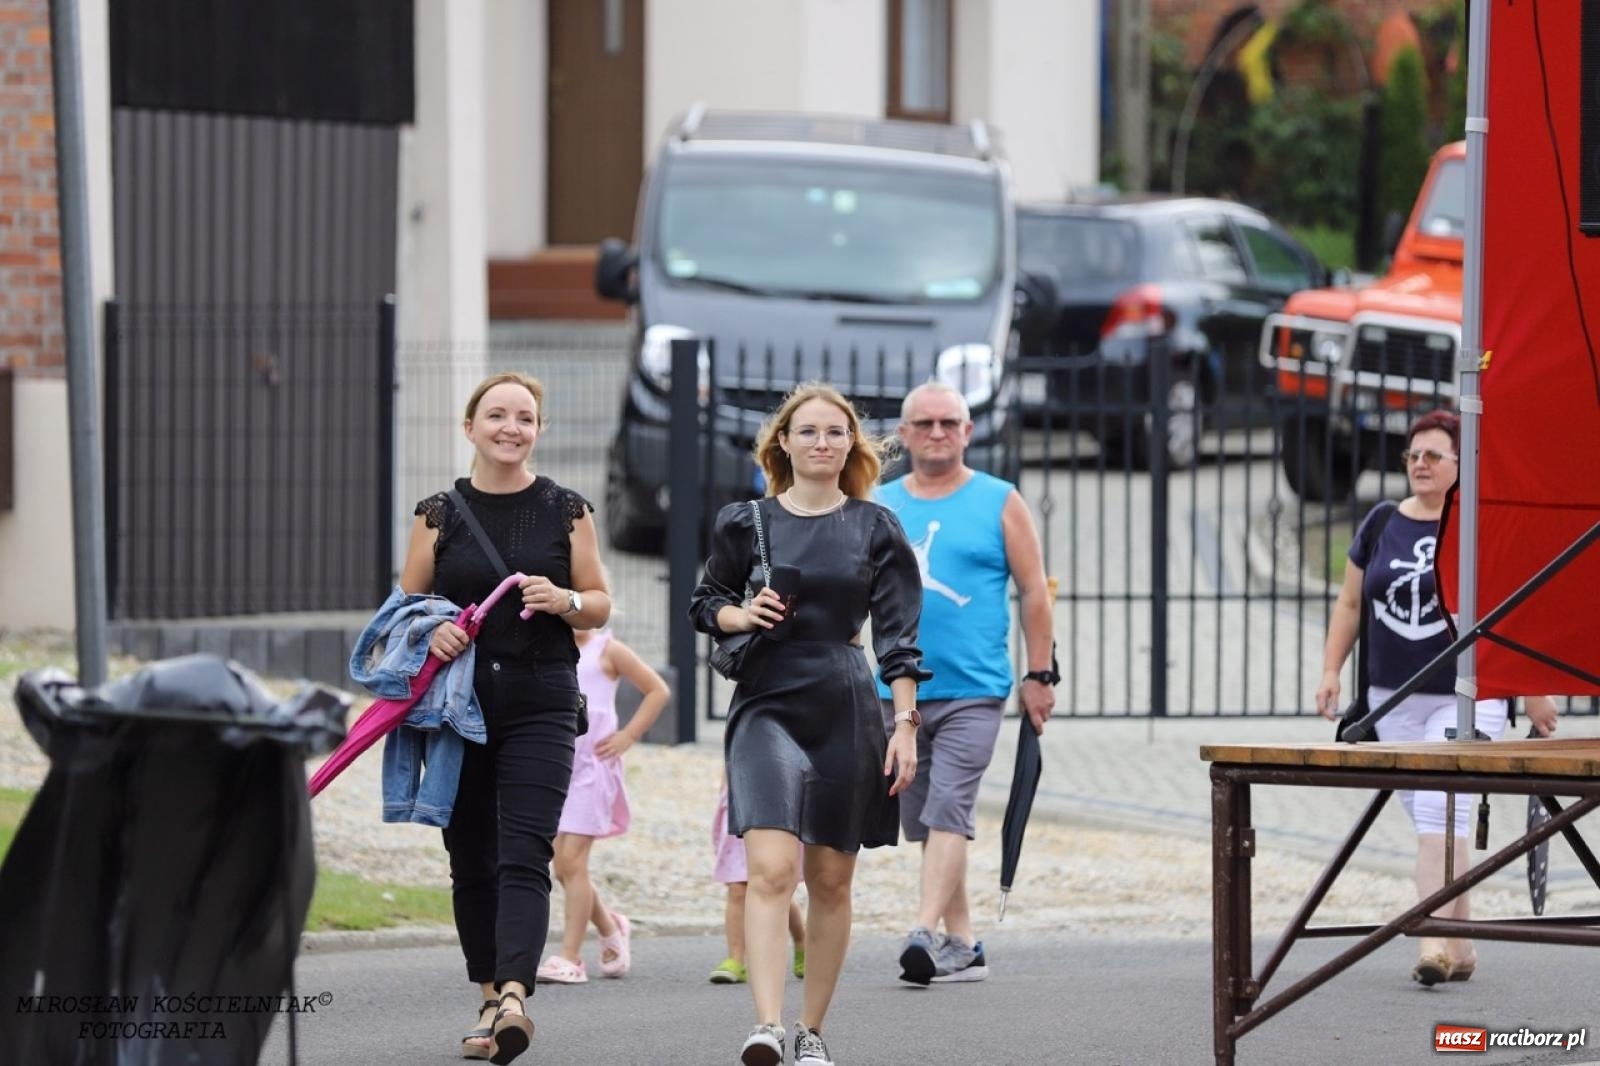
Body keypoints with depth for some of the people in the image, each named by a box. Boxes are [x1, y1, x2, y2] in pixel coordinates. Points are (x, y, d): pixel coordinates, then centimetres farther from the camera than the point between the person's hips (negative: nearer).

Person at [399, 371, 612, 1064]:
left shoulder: (566, 511, 5)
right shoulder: (440, 513, 6)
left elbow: (600, 605, 9)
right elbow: (404, 606, 9)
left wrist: (565, 601, -12)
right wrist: (430, 633, -12)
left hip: (540, 704, -2)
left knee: (523, 857, -15)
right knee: (471, 859, 7)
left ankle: (514, 997, -28)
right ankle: (490, 1000, 20)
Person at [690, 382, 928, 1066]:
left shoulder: (875, 529, 5)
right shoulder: (746, 523, 6)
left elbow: (897, 634, 3)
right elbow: (706, 604, 17)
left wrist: (905, 724, -5)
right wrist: (740, 615, -6)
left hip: (846, 707, 1)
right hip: (767, 702, -1)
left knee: (831, 879, 6)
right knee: (771, 868, -17)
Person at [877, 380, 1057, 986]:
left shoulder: (998, 503, 3)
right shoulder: (879, 508, 10)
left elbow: (1034, 592, 3)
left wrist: (1039, 675, -1)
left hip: (973, 692, -4)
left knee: (948, 814, -16)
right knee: (926, 823, 7)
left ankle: (924, 934, -25)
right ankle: (962, 946, 14)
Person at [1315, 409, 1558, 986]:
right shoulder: (1380, 524, 8)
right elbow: (1350, 604, 15)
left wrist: (1535, 691, -2)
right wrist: (1331, 671, 7)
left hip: (1466, 699, -5)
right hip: (1393, 701, 5)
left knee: (1440, 811, -17)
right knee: (1428, 817, 9)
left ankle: (1433, 942, -19)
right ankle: (1460, 946, 18)